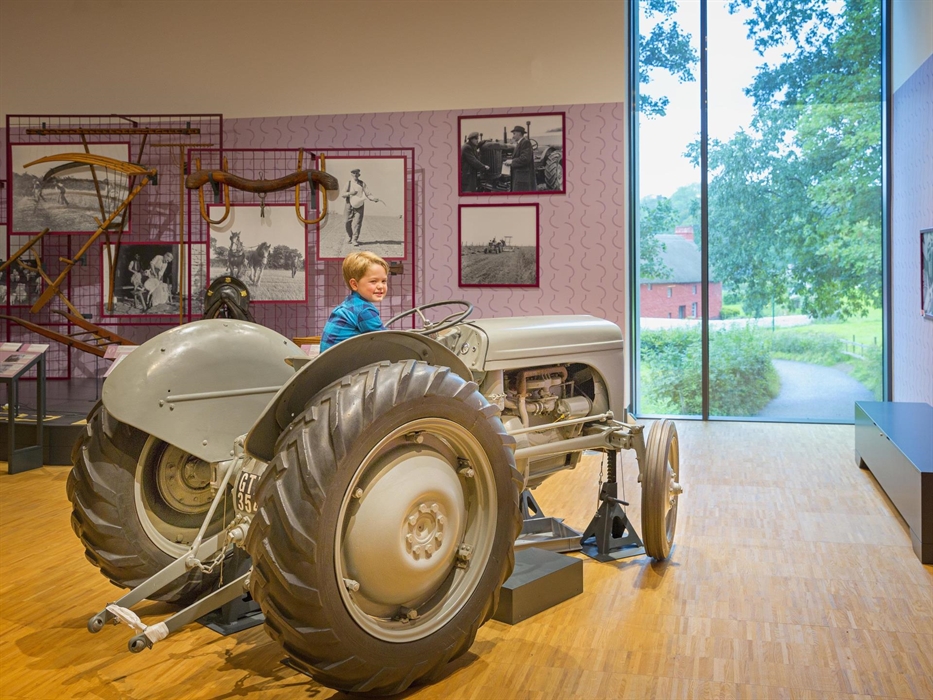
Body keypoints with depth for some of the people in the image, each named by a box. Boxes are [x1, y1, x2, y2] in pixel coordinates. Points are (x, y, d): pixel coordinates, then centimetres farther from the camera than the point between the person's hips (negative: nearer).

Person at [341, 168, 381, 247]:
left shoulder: (362, 184, 6)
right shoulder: (349, 183, 5)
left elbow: (368, 194, 0)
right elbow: (342, 194, 0)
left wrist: (374, 198, -19)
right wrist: (350, 193, -18)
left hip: (359, 206, -1)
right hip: (350, 206, 1)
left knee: (357, 223, -9)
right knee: (349, 223, 6)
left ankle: (355, 240, -6)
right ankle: (349, 238, 25)